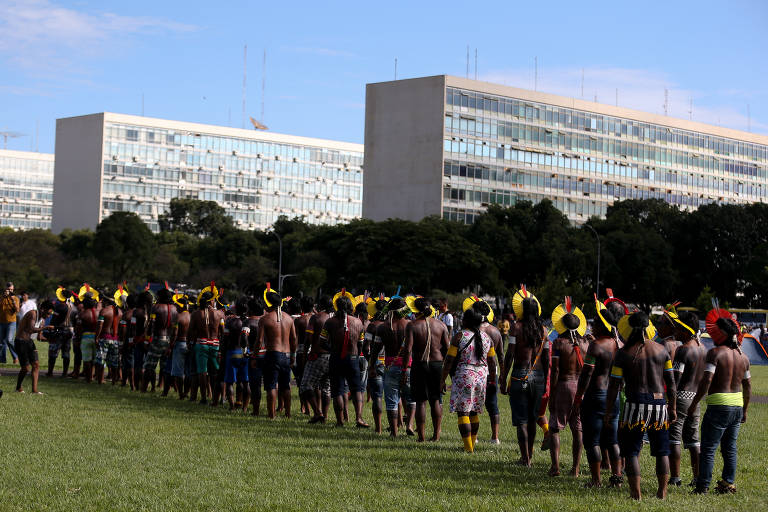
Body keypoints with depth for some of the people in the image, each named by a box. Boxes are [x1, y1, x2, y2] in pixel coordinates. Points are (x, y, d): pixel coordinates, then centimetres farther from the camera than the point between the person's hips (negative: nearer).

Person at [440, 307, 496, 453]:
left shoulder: (460, 336, -7)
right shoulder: (486, 337, 8)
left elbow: (449, 360, -7)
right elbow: (492, 362, 10)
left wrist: (442, 380, 0)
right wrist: (492, 380, 20)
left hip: (464, 376, -6)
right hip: (481, 376, 6)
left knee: (463, 412, -2)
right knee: (474, 412, 16)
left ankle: (468, 447, -6)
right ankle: (472, 443, 22)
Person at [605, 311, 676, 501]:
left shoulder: (624, 353, -5)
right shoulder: (661, 350, 5)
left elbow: (614, 385, -3)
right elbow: (671, 383, 7)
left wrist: (609, 410, 6)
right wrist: (672, 407, 16)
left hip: (635, 405, -3)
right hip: (659, 404, 3)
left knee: (631, 451, 4)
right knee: (661, 451, 13)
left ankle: (636, 494, 0)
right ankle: (662, 492, 14)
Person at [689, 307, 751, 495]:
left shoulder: (715, 353, -11)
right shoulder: (743, 356, 11)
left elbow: (707, 380, -19)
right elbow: (748, 385, 15)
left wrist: (694, 403, -12)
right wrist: (745, 410, 24)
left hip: (719, 405, -7)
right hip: (738, 405, 7)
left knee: (708, 448, -2)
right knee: (730, 448, 15)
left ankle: (703, 486, -3)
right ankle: (728, 484, 18)